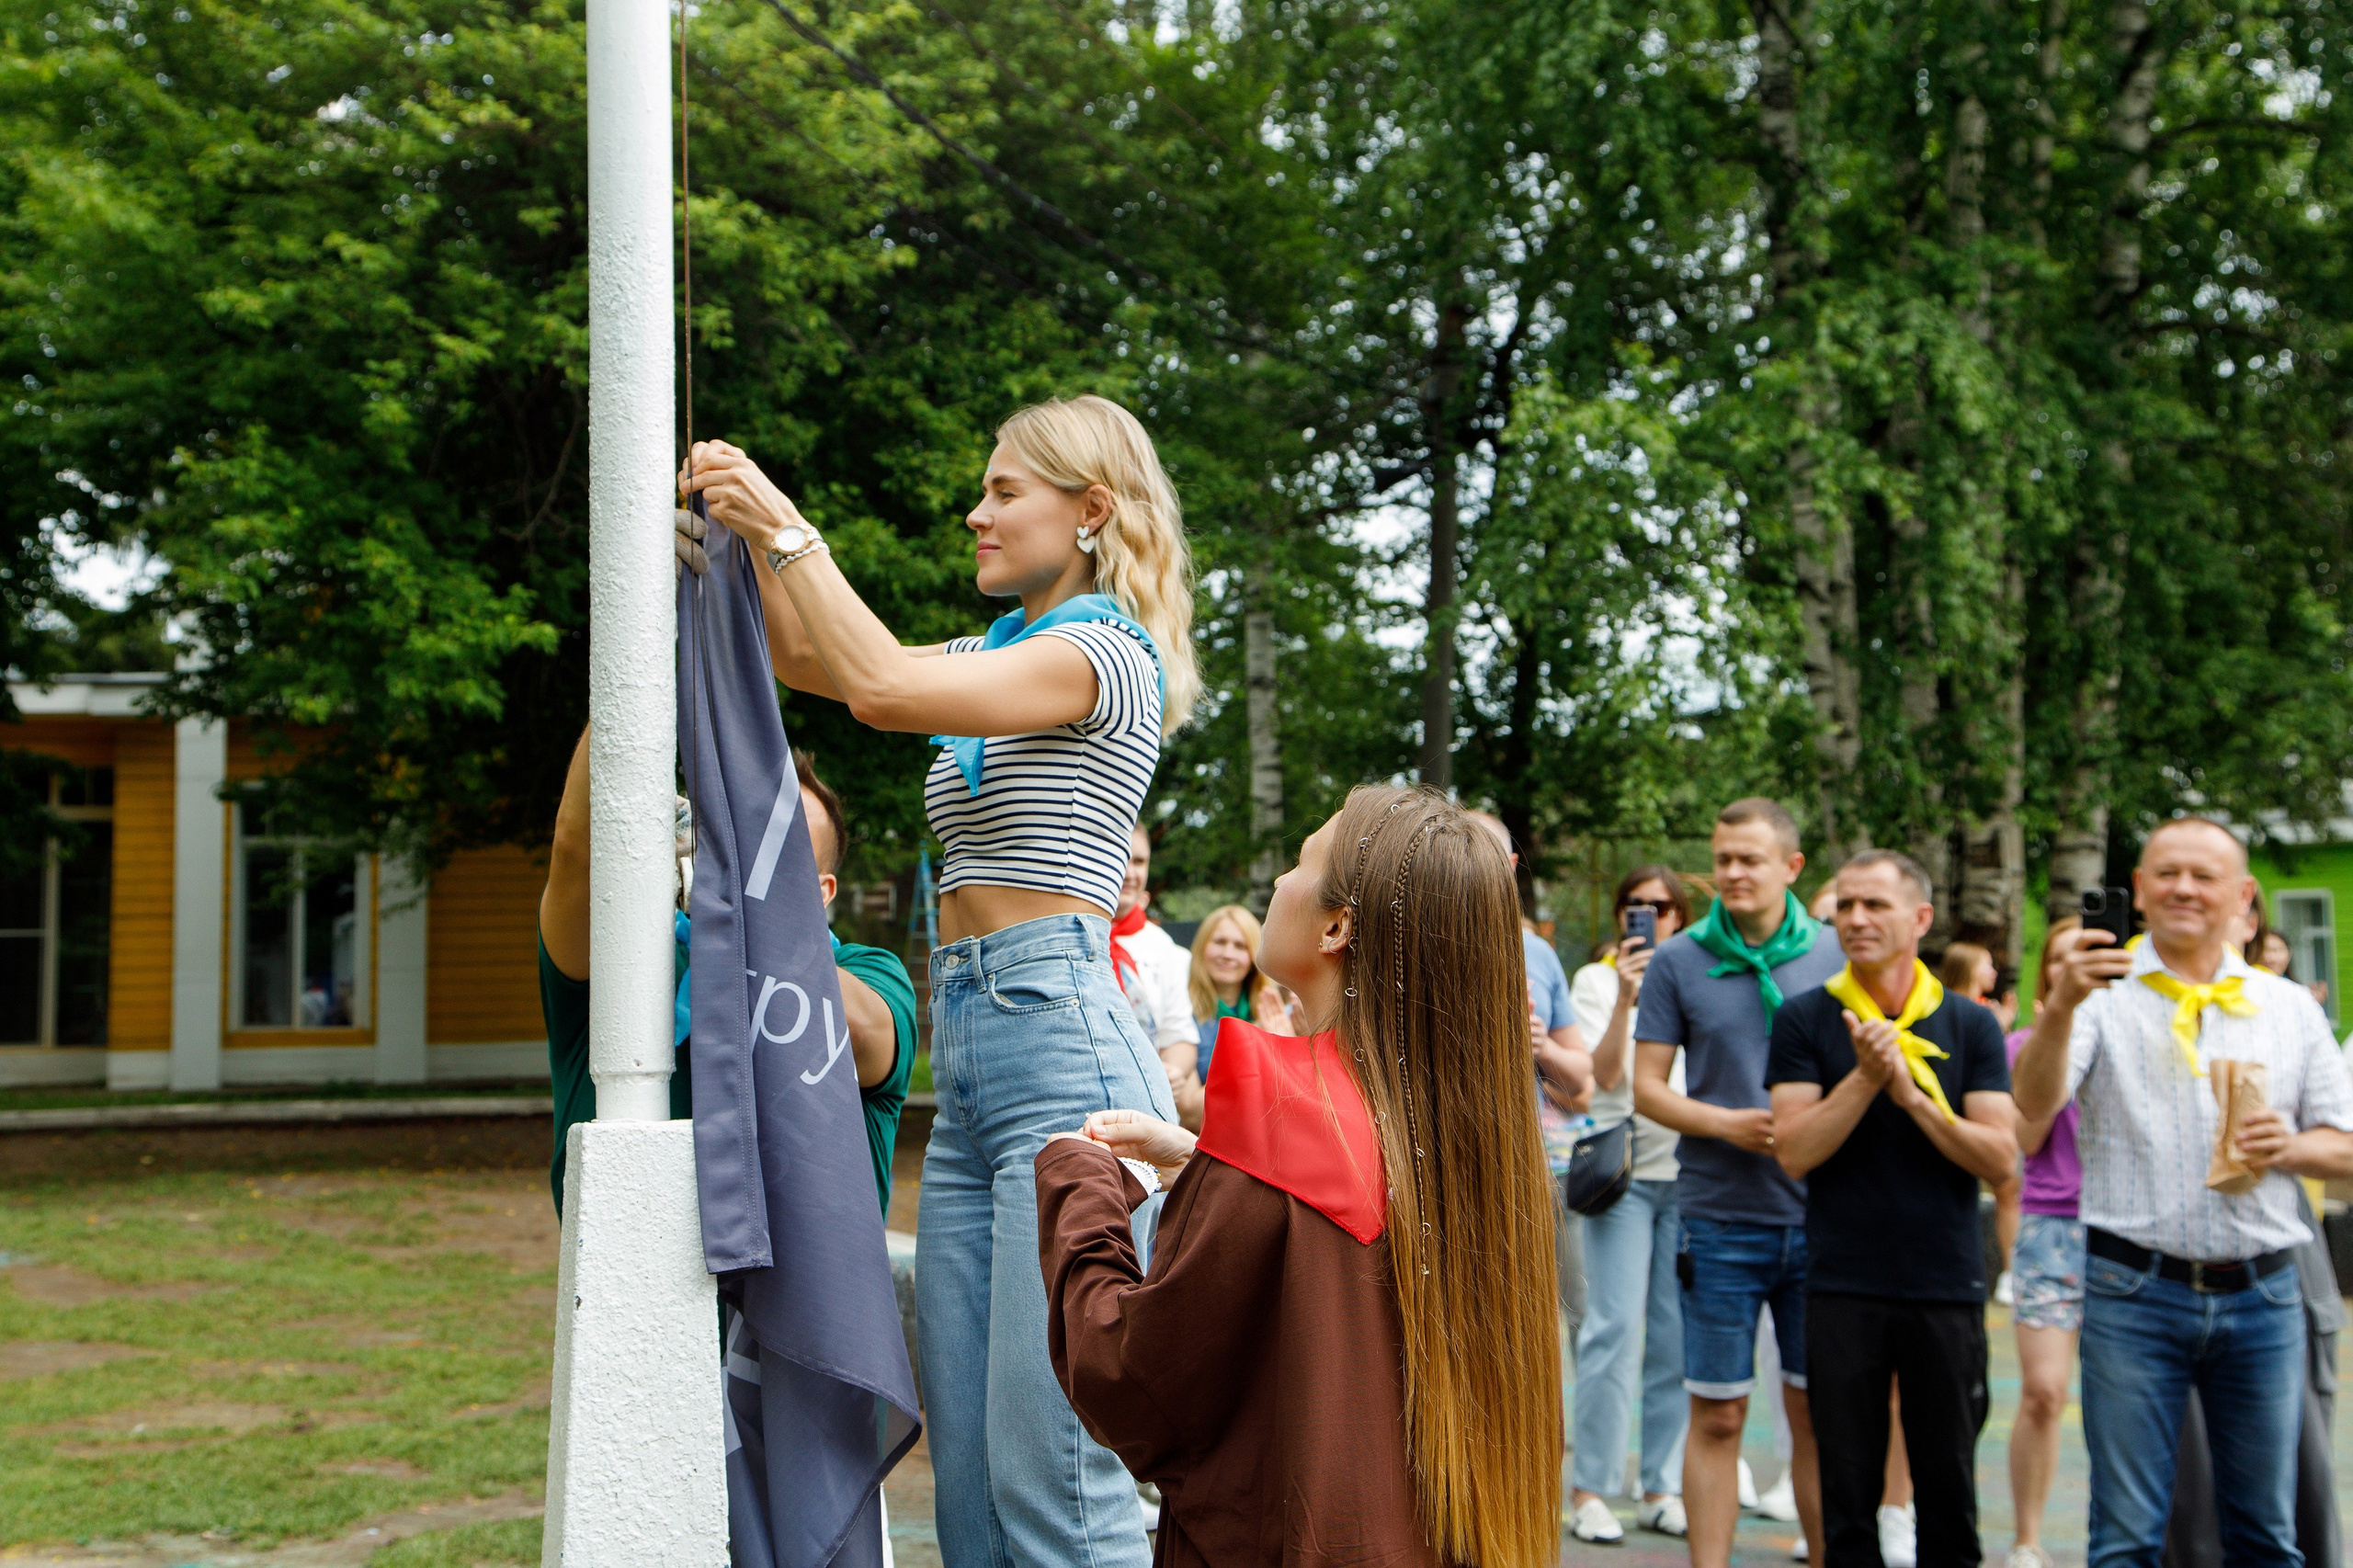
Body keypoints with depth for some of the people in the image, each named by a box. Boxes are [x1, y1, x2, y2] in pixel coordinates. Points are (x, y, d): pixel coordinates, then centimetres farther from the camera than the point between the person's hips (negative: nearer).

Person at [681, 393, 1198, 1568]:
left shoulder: (1106, 655, -5)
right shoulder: (998, 653, 22)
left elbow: (883, 689, -17)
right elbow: (803, 658, 25)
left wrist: (786, 528, -9)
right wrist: (747, 523, 11)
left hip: (1065, 1049, -9)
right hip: (968, 1063, 9)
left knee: (1052, 1467, -9)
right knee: (964, 1464, 8)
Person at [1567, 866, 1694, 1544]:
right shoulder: (1597, 979, 4)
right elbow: (1604, 1075, -9)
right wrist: (1626, 996, -19)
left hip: (1692, 1171, 3)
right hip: (1625, 1168, -3)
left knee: (1678, 1335, 4)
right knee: (1614, 1327, -8)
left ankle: (1660, 1486, 13)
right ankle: (1590, 1488, 0)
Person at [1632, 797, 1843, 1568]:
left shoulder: (1835, 954, 5)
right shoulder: (1678, 961, 1)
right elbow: (1646, 1087, 2)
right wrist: (1727, 1123, -14)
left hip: (1820, 1215, 1)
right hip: (1721, 1220, -1)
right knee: (1717, 1417, 4)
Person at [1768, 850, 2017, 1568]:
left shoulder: (1970, 1025, 3)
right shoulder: (1804, 1019, 0)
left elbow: (2000, 1158, -5)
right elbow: (1794, 1152, -7)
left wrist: (1913, 1095, -15)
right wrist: (1865, 1078, -16)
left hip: (1947, 1288, 1)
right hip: (1842, 1290, -1)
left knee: (1948, 1489, 9)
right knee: (1848, 1489, 6)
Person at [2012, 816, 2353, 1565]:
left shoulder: (2291, 1008, 11)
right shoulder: (2103, 996, 0)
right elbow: (2034, 1104, -16)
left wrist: (2292, 1146, -9)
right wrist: (2058, 1008, -33)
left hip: (2263, 1296, 3)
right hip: (2134, 1291, -3)